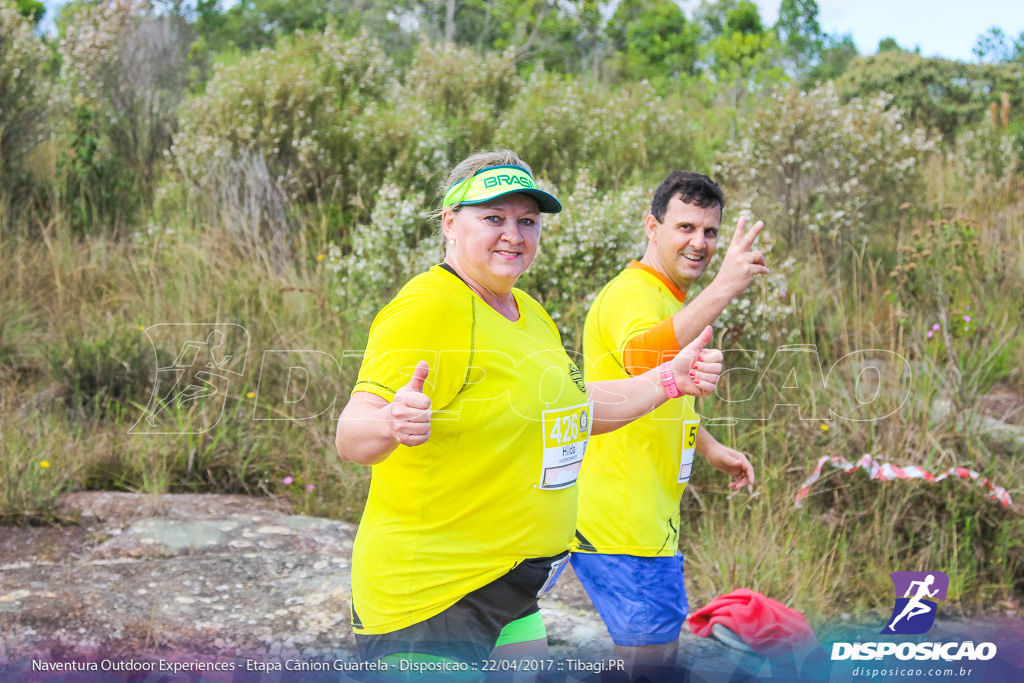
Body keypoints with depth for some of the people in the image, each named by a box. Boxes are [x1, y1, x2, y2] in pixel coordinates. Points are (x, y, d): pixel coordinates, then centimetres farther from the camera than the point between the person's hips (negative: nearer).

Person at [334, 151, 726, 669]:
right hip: (427, 601, -9)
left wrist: (670, 379, 15)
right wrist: (390, 423, -47)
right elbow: (350, 437, -24)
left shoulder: (530, 313, 13)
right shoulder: (426, 310, -17)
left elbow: (571, 406, 25)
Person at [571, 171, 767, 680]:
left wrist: (712, 449, 26)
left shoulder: (672, 301, 18)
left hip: (649, 518, 11)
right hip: (622, 522, -11)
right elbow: (640, 356, -42)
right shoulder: (633, 294, -17)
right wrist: (722, 290, -51)